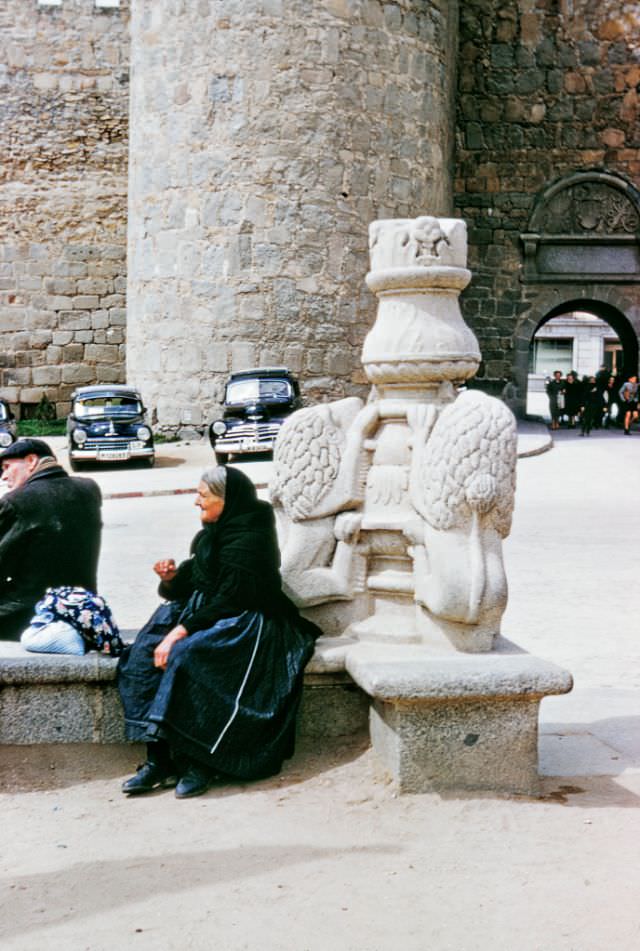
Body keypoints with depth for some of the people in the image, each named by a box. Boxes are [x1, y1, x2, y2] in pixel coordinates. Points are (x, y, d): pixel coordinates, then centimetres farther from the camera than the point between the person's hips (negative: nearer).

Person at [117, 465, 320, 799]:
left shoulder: (249, 539, -17)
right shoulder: (217, 532, 11)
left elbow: (229, 600, -21)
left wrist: (182, 630, -24)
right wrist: (174, 577, -2)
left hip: (246, 625, -9)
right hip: (209, 615, 9)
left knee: (185, 655, -34)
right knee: (144, 654, -13)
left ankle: (197, 762, -24)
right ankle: (159, 758, -16)